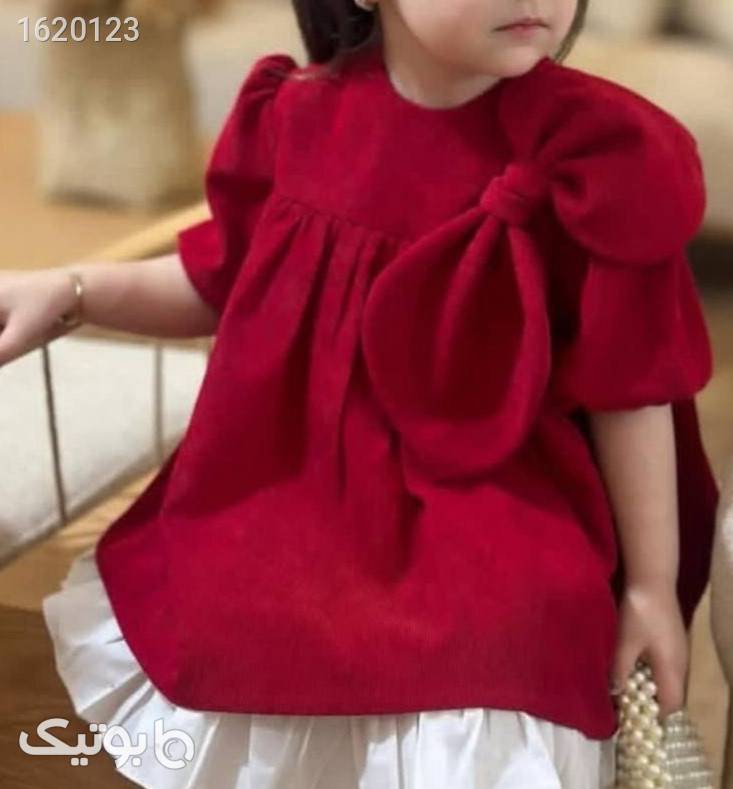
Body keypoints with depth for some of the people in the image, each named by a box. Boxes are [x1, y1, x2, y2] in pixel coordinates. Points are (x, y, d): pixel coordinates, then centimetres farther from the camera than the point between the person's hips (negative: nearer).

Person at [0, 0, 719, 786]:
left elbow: (629, 384, -10)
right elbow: (220, 280, 11)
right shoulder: (295, 117, -6)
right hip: (287, 501, 4)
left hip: (484, 536, -4)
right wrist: (71, 292, 0)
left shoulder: (587, 150, -17)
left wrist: (652, 581, -5)